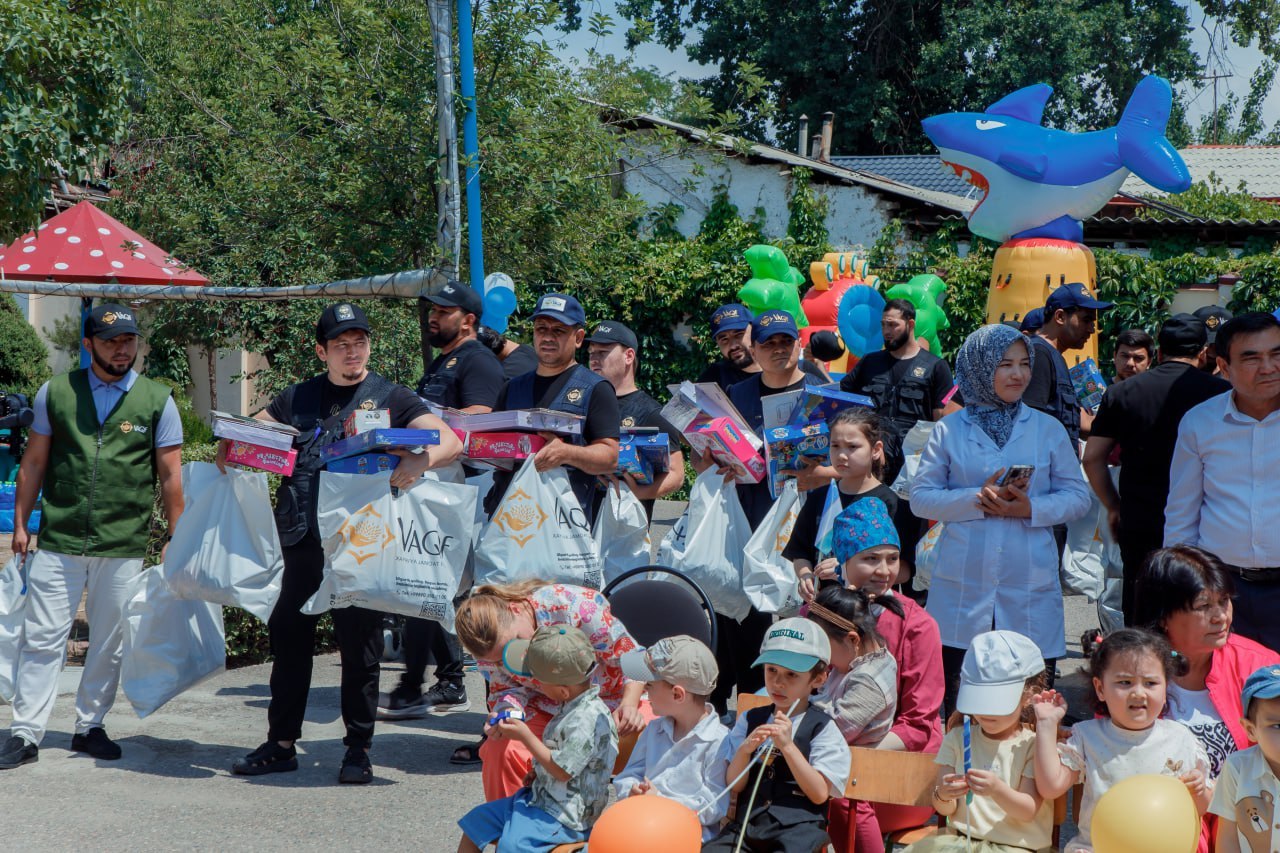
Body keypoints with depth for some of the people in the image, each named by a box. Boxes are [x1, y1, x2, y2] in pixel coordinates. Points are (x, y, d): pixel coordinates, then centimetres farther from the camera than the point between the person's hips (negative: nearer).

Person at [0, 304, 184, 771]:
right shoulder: (56, 392, 6)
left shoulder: (157, 400, 3)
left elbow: (170, 476, 5)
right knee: (42, 639, -1)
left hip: (123, 546, 0)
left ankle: (90, 727, 22)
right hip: (57, 541, 0)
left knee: (109, 643, 8)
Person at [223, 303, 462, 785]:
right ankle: (281, 743, 16)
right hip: (302, 539, 3)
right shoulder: (299, 398, 14)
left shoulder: (390, 399, 4)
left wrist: (421, 460, -27)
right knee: (289, 638, 7)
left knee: (359, 644, 1)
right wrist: (229, 448, -5)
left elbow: (451, 443, -4)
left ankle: (358, 749, 11)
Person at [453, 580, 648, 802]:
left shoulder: (574, 604, -27)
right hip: (547, 710, 3)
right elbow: (508, 689, -4)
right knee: (500, 749, -24)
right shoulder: (489, 643, -14)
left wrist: (629, 703, -34)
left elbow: (629, 655, -19)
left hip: (609, 701, -3)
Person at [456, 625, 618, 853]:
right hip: (537, 796, 11)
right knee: (475, 821, 15)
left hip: (564, 814, -11)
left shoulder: (588, 719, -25)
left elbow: (562, 770, -24)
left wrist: (526, 736, -17)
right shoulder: (573, 707, 5)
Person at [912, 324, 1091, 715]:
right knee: (960, 708, 4)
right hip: (963, 592, 0)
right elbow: (921, 497, 3)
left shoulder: (1047, 429, 9)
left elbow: (1077, 496, 7)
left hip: (1030, 591, 0)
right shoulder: (949, 430, 6)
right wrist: (977, 500, -13)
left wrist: (1031, 508, -11)